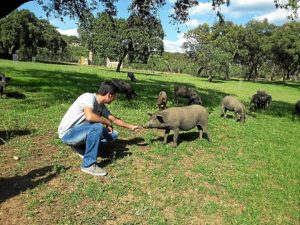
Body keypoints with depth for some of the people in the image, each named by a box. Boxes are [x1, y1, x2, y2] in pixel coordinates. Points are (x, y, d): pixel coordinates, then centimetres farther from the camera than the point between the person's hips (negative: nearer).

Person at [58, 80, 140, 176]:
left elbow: (114, 119, 16)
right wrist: (107, 122, -22)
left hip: (79, 132, 8)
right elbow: (89, 116, -39)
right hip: (67, 133, -8)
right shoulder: (89, 97, -21)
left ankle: (81, 146, 10)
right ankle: (88, 165, -20)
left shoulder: (101, 106, 3)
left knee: (113, 134, 0)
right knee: (97, 127, -34)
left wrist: (131, 126, 23)